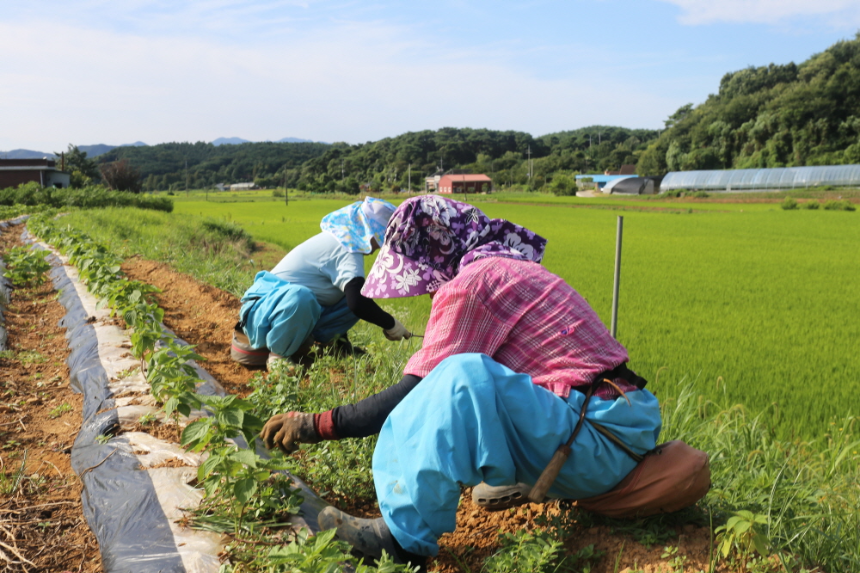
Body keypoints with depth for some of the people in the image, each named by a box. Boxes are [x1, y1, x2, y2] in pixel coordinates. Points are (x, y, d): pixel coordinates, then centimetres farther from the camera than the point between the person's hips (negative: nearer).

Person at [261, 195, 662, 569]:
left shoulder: (472, 282, -14)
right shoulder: (508, 267, 15)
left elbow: (415, 392, -15)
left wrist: (317, 425, -7)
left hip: (605, 439, -10)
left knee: (466, 377, -31)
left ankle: (405, 537, -21)